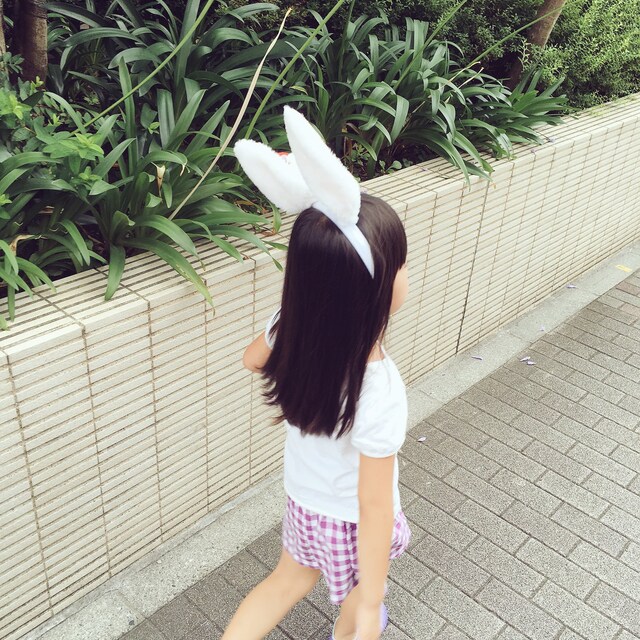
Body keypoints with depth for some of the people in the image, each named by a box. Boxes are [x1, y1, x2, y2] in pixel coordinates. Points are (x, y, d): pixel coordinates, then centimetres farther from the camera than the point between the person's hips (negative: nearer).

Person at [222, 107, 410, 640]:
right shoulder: (381, 396, -41)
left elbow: (253, 359, 2)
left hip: (303, 498, 5)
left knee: (291, 579, 33)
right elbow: (373, 506, -32)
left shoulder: (291, 330, -23)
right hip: (350, 521, -5)